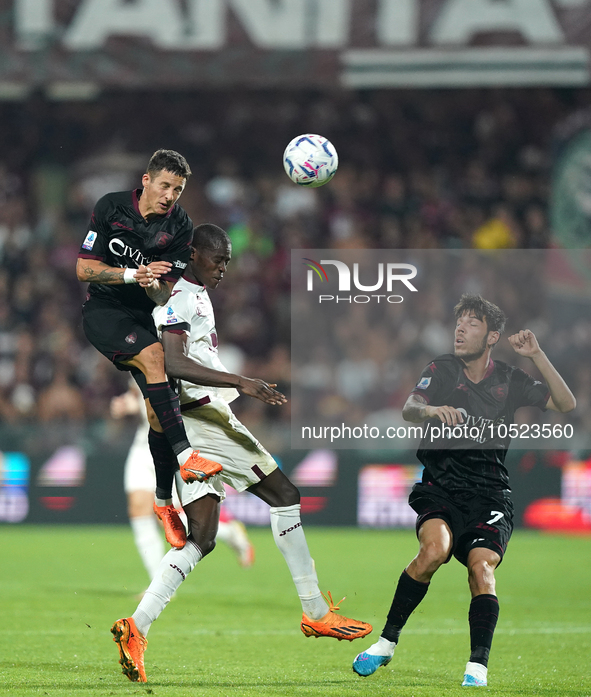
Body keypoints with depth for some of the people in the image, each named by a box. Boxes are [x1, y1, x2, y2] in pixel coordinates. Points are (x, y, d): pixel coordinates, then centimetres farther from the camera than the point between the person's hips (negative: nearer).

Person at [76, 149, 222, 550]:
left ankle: (164, 501, 10)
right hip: (104, 311, -3)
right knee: (152, 353, -32)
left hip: (146, 318, 3)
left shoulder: (180, 227, -5)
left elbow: (165, 294, -6)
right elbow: (84, 268, -9)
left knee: (159, 411, -8)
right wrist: (132, 274, -22)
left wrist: (154, 284, -29)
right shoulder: (110, 209, -9)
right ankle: (185, 457, -35)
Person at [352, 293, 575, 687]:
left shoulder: (510, 381, 9)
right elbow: (409, 409, -7)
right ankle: (387, 643, -15)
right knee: (435, 549, -28)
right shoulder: (442, 370, 8)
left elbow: (566, 404, 4)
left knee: (481, 566, -23)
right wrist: (429, 410, -31)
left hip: (491, 493, 1)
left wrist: (537, 355, -5)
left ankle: (478, 670, -27)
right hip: (441, 488, -1)